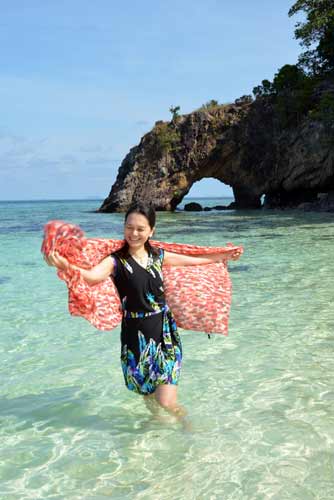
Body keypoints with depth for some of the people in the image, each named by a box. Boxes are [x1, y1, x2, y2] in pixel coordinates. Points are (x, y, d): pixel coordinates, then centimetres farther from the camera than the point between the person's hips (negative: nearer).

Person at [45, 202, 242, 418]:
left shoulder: (158, 256, 4)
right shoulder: (116, 261, -10)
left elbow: (194, 260, 20)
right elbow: (93, 275, -31)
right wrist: (65, 265, -51)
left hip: (166, 332, 2)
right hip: (136, 336, -2)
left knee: (167, 402, -5)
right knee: (149, 397, 12)